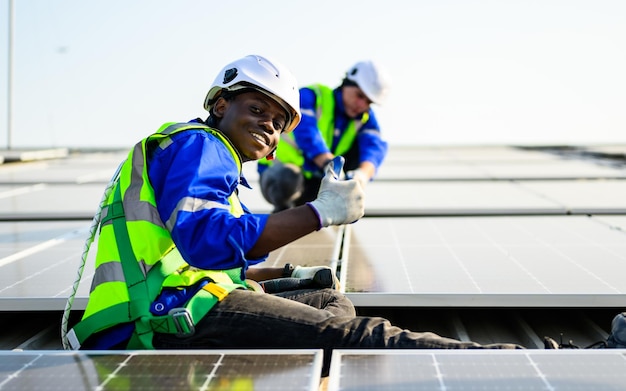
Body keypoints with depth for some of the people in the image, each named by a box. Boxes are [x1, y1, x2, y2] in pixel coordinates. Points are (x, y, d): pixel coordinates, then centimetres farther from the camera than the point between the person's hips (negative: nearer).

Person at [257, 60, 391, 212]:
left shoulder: (366, 118, 2)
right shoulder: (309, 96, -12)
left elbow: (375, 147, -20)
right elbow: (306, 132, -32)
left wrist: (363, 173, -43)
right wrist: (329, 164, -49)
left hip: (314, 188, 5)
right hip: (279, 176, -5)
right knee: (288, 177, -41)